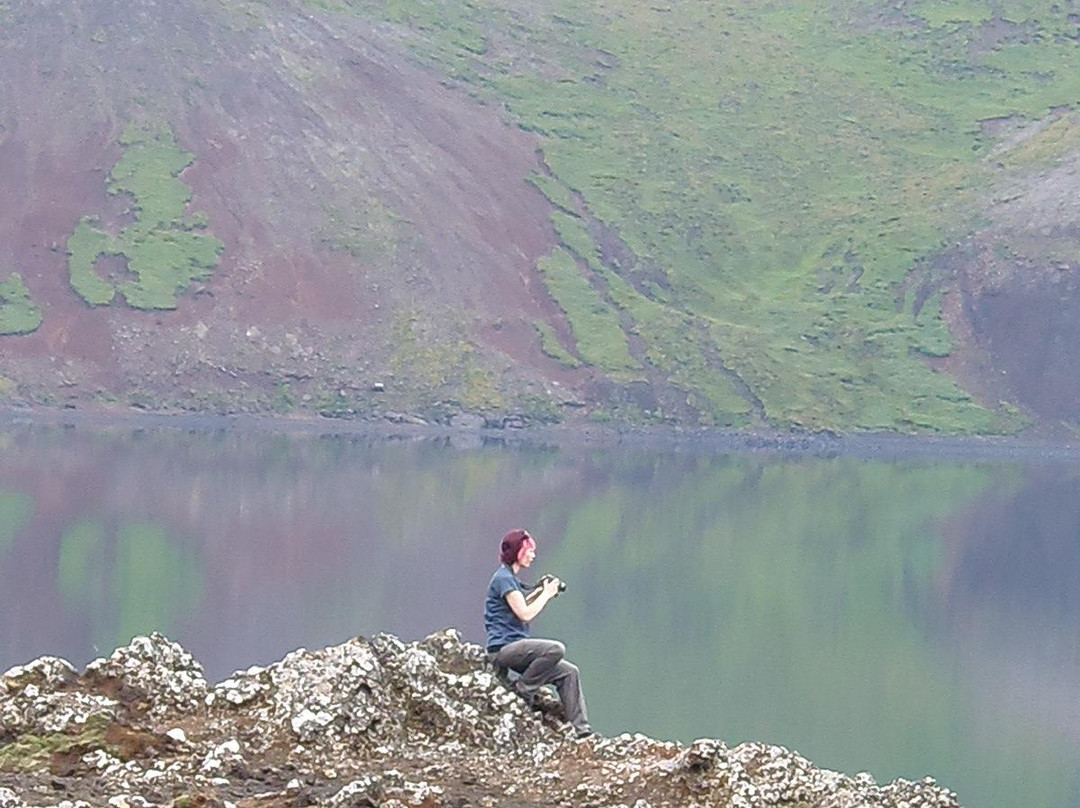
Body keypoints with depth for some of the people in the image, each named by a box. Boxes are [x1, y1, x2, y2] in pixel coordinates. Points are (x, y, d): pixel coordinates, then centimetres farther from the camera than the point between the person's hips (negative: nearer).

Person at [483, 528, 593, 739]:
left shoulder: (509, 578, 21)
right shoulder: (503, 578, -11)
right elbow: (525, 614, -17)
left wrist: (539, 593, 16)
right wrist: (546, 594, -5)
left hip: (515, 647, 10)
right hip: (503, 648, -10)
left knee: (569, 672, 2)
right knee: (556, 649, -31)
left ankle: (582, 731, -3)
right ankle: (523, 690, -14)